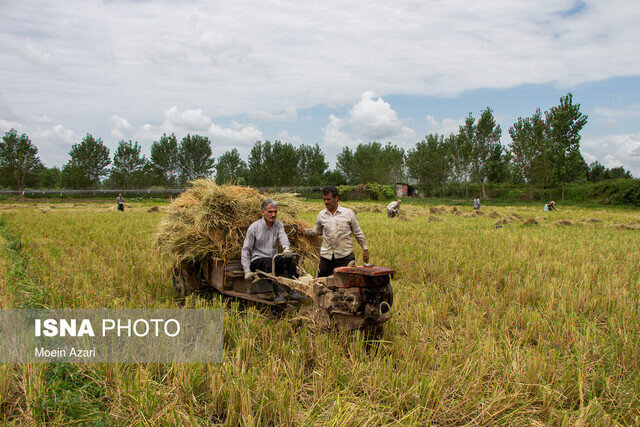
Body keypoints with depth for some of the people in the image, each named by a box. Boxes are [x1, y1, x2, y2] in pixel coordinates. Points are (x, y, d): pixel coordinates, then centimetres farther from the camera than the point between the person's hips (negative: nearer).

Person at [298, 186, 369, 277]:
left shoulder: (348, 213, 1)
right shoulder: (321, 215, 7)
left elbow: (357, 233, 8)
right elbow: (317, 231, 23)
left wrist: (365, 249, 8)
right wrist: (304, 231, 11)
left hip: (345, 256, -2)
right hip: (326, 256, 3)